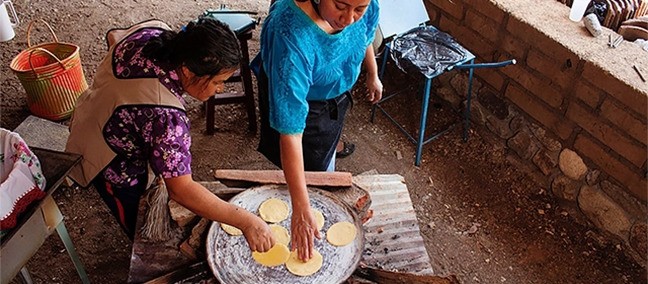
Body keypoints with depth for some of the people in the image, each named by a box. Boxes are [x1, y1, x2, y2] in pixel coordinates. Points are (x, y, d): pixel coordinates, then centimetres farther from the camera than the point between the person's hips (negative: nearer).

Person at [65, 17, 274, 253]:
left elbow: (113, 36, 4)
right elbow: (181, 190, -42)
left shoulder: (152, 31, -20)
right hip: (114, 170, -8)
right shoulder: (164, 114, -45)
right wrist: (246, 222, -39)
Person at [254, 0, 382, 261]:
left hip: (336, 94, 6)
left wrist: (373, 75, 13)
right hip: (292, 97, -6)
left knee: (326, 152, 30)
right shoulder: (291, 36, -46)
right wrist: (301, 209, -45)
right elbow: (290, 129, -45)